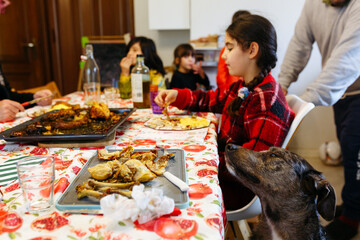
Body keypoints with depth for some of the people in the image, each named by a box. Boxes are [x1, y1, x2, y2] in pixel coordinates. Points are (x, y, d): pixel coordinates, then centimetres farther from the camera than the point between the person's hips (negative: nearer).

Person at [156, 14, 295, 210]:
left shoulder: (267, 100, -25)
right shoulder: (243, 88, 6)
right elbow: (212, 99, 21)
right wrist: (176, 95, 7)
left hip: (236, 190, -8)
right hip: (221, 161, 9)